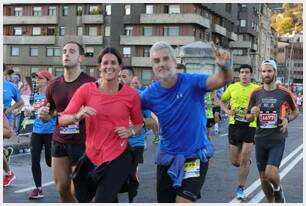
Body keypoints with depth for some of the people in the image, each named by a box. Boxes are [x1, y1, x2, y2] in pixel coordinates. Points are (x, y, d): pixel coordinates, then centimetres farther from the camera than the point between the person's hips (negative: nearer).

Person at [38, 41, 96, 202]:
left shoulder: (91, 84, -10)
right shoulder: (54, 85, 7)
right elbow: (48, 116, 18)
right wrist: (43, 114, -5)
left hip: (82, 143, -5)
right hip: (59, 143, 5)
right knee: (62, 188, 11)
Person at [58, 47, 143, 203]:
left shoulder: (131, 94, -6)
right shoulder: (86, 89, -7)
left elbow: (138, 124, 10)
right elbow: (62, 120, -7)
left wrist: (130, 131, -11)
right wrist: (78, 115, -26)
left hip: (119, 157, -2)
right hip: (91, 157, 3)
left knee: (102, 201, -12)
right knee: (82, 199, 18)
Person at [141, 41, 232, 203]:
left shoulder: (192, 82, -15)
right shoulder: (150, 93, -6)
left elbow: (222, 80, -30)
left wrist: (225, 66, -50)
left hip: (195, 156, -4)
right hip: (167, 158, 4)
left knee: (183, 201, -12)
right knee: (164, 200, 15)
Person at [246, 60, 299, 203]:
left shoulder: (285, 93, -4)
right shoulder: (256, 93, 3)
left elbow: (295, 111, 12)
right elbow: (248, 118, 8)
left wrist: (288, 119, -9)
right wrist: (253, 114, -15)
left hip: (277, 139, -3)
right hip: (260, 139, 3)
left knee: (270, 173, -18)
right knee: (263, 177, 8)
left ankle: (278, 191, 15)